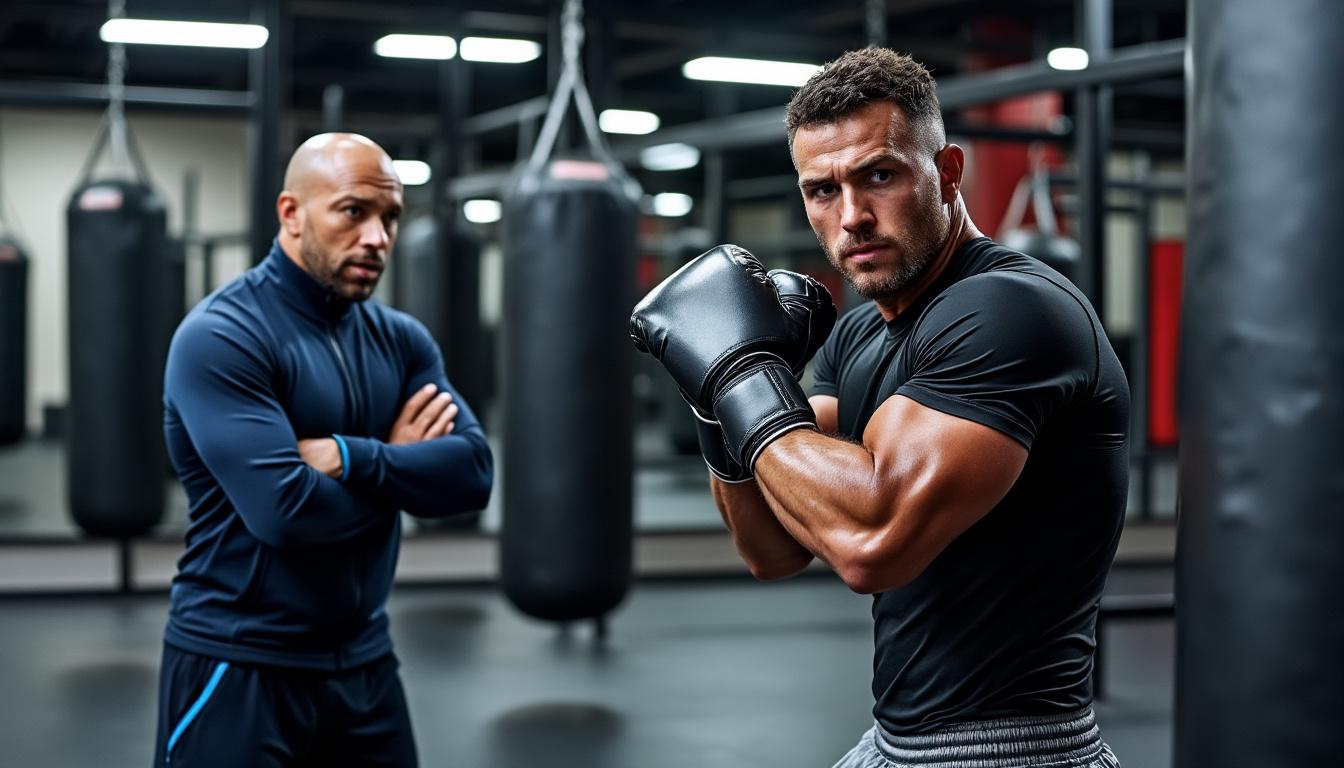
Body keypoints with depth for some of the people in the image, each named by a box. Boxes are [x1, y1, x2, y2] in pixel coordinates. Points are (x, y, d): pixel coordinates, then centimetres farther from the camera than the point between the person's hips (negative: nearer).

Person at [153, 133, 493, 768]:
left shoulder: (401, 340, 7)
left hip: (364, 661, 6)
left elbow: (472, 473, -6)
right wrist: (399, 464, -8)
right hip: (237, 666, -6)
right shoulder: (220, 337, -14)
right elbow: (286, 510, -24)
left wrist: (348, 457, -20)